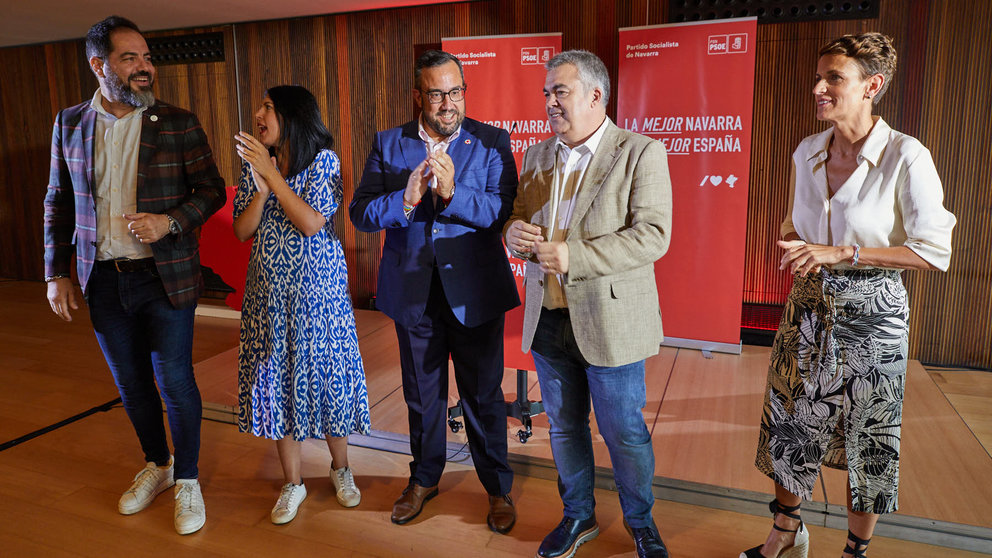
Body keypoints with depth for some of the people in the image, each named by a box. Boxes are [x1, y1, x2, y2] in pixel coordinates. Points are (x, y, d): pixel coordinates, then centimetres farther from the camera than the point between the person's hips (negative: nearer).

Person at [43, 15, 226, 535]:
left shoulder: (178, 123, -4)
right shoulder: (70, 123, 5)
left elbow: (212, 190, -1)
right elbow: (58, 202, 11)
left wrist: (171, 221, -19)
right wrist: (56, 273, 7)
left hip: (166, 278, -3)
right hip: (103, 279, 3)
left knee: (175, 384, 3)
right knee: (131, 385, 16)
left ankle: (187, 481, 24)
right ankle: (156, 465, 39)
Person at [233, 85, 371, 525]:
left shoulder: (323, 160, -7)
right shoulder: (254, 163, 6)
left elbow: (311, 223, -19)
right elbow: (242, 231, 1)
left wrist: (272, 174, -19)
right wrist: (261, 189, -15)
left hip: (317, 287, -4)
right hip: (269, 290, 4)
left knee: (324, 373, 5)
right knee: (276, 379, 7)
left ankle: (340, 468, 29)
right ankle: (293, 482, 24)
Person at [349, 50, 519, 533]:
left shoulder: (492, 141, -4)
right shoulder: (387, 144, 1)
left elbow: (504, 211, -15)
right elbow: (361, 214, -6)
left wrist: (451, 192, -28)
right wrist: (405, 198, -24)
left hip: (474, 294, -2)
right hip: (413, 293, 2)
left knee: (483, 394, 10)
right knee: (422, 394, 18)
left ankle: (498, 488, 31)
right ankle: (424, 479, 41)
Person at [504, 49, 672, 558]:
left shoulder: (642, 153, -9)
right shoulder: (537, 156, 9)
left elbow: (652, 236, -18)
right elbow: (517, 216, 16)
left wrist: (572, 256, -25)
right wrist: (515, 233, -9)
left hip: (609, 322, -5)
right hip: (548, 320, 5)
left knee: (624, 433, 10)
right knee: (564, 427, 18)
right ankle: (578, 516, 41)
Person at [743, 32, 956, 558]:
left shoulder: (906, 156, -14)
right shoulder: (806, 152, 2)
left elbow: (935, 251, -15)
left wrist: (841, 253, -20)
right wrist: (794, 248, -4)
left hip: (871, 316, -4)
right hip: (809, 308, 5)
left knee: (868, 441, 11)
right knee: (791, 424, 13)